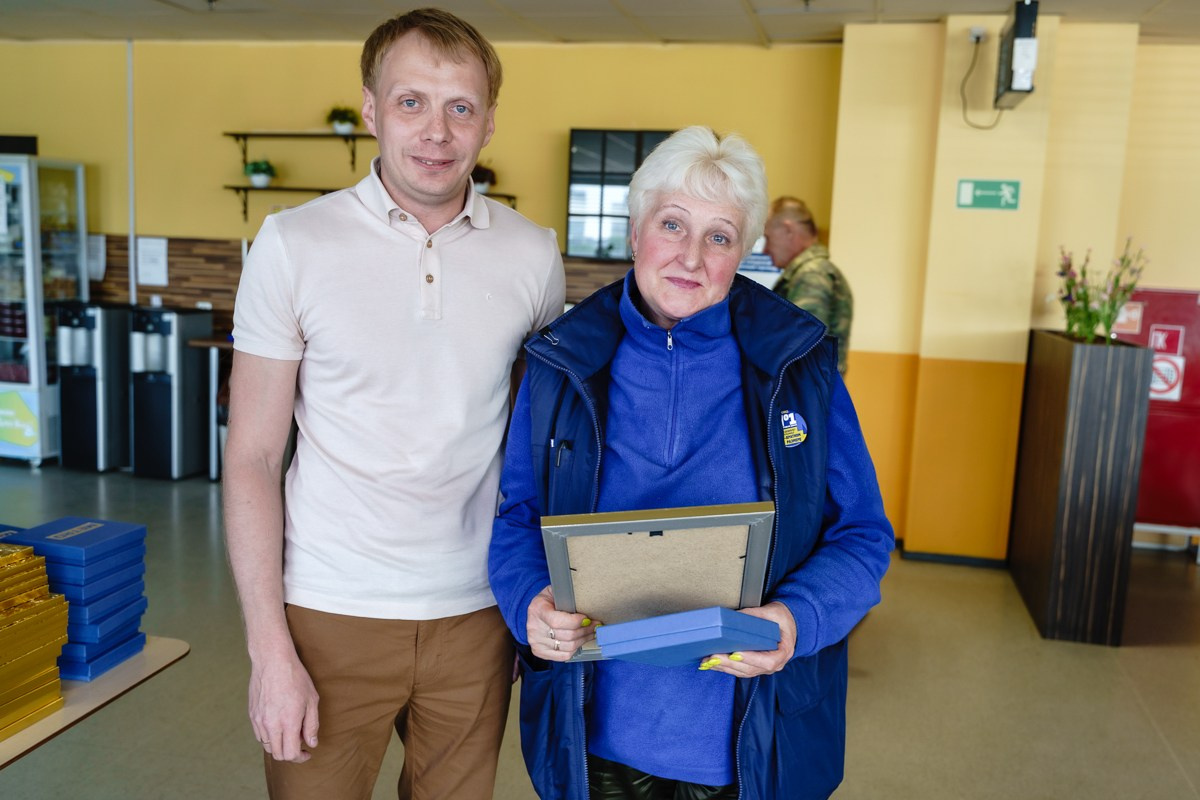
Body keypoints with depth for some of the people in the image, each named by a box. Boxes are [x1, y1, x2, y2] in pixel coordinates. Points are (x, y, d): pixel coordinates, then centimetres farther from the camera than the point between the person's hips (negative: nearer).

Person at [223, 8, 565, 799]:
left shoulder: (532, 253, -1)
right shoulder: (295, 244, -6)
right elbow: (252, 458, -4)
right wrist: (270, 648, -8)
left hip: (475, 614, 2)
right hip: (330, 614, -1)